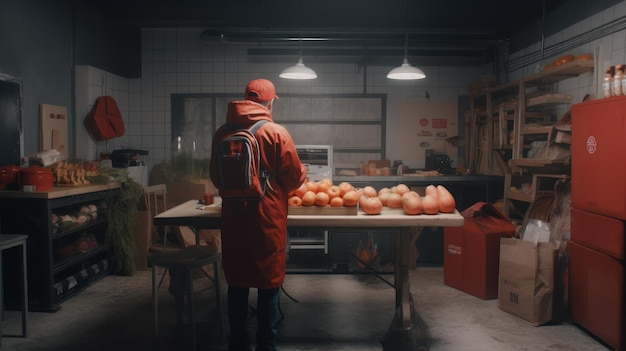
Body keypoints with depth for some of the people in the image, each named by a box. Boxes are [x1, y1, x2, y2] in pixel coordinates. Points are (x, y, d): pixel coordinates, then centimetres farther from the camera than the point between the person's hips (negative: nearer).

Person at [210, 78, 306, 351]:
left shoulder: (222, 132, 3)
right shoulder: (276, 132, -11)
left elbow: (215, 177, 13)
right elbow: (295, 177, -6)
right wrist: (303, 173, 17)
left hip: (233, 218, 4)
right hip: (267, 218, -4)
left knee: (237, 282, 14)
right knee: (269, 283, 8)